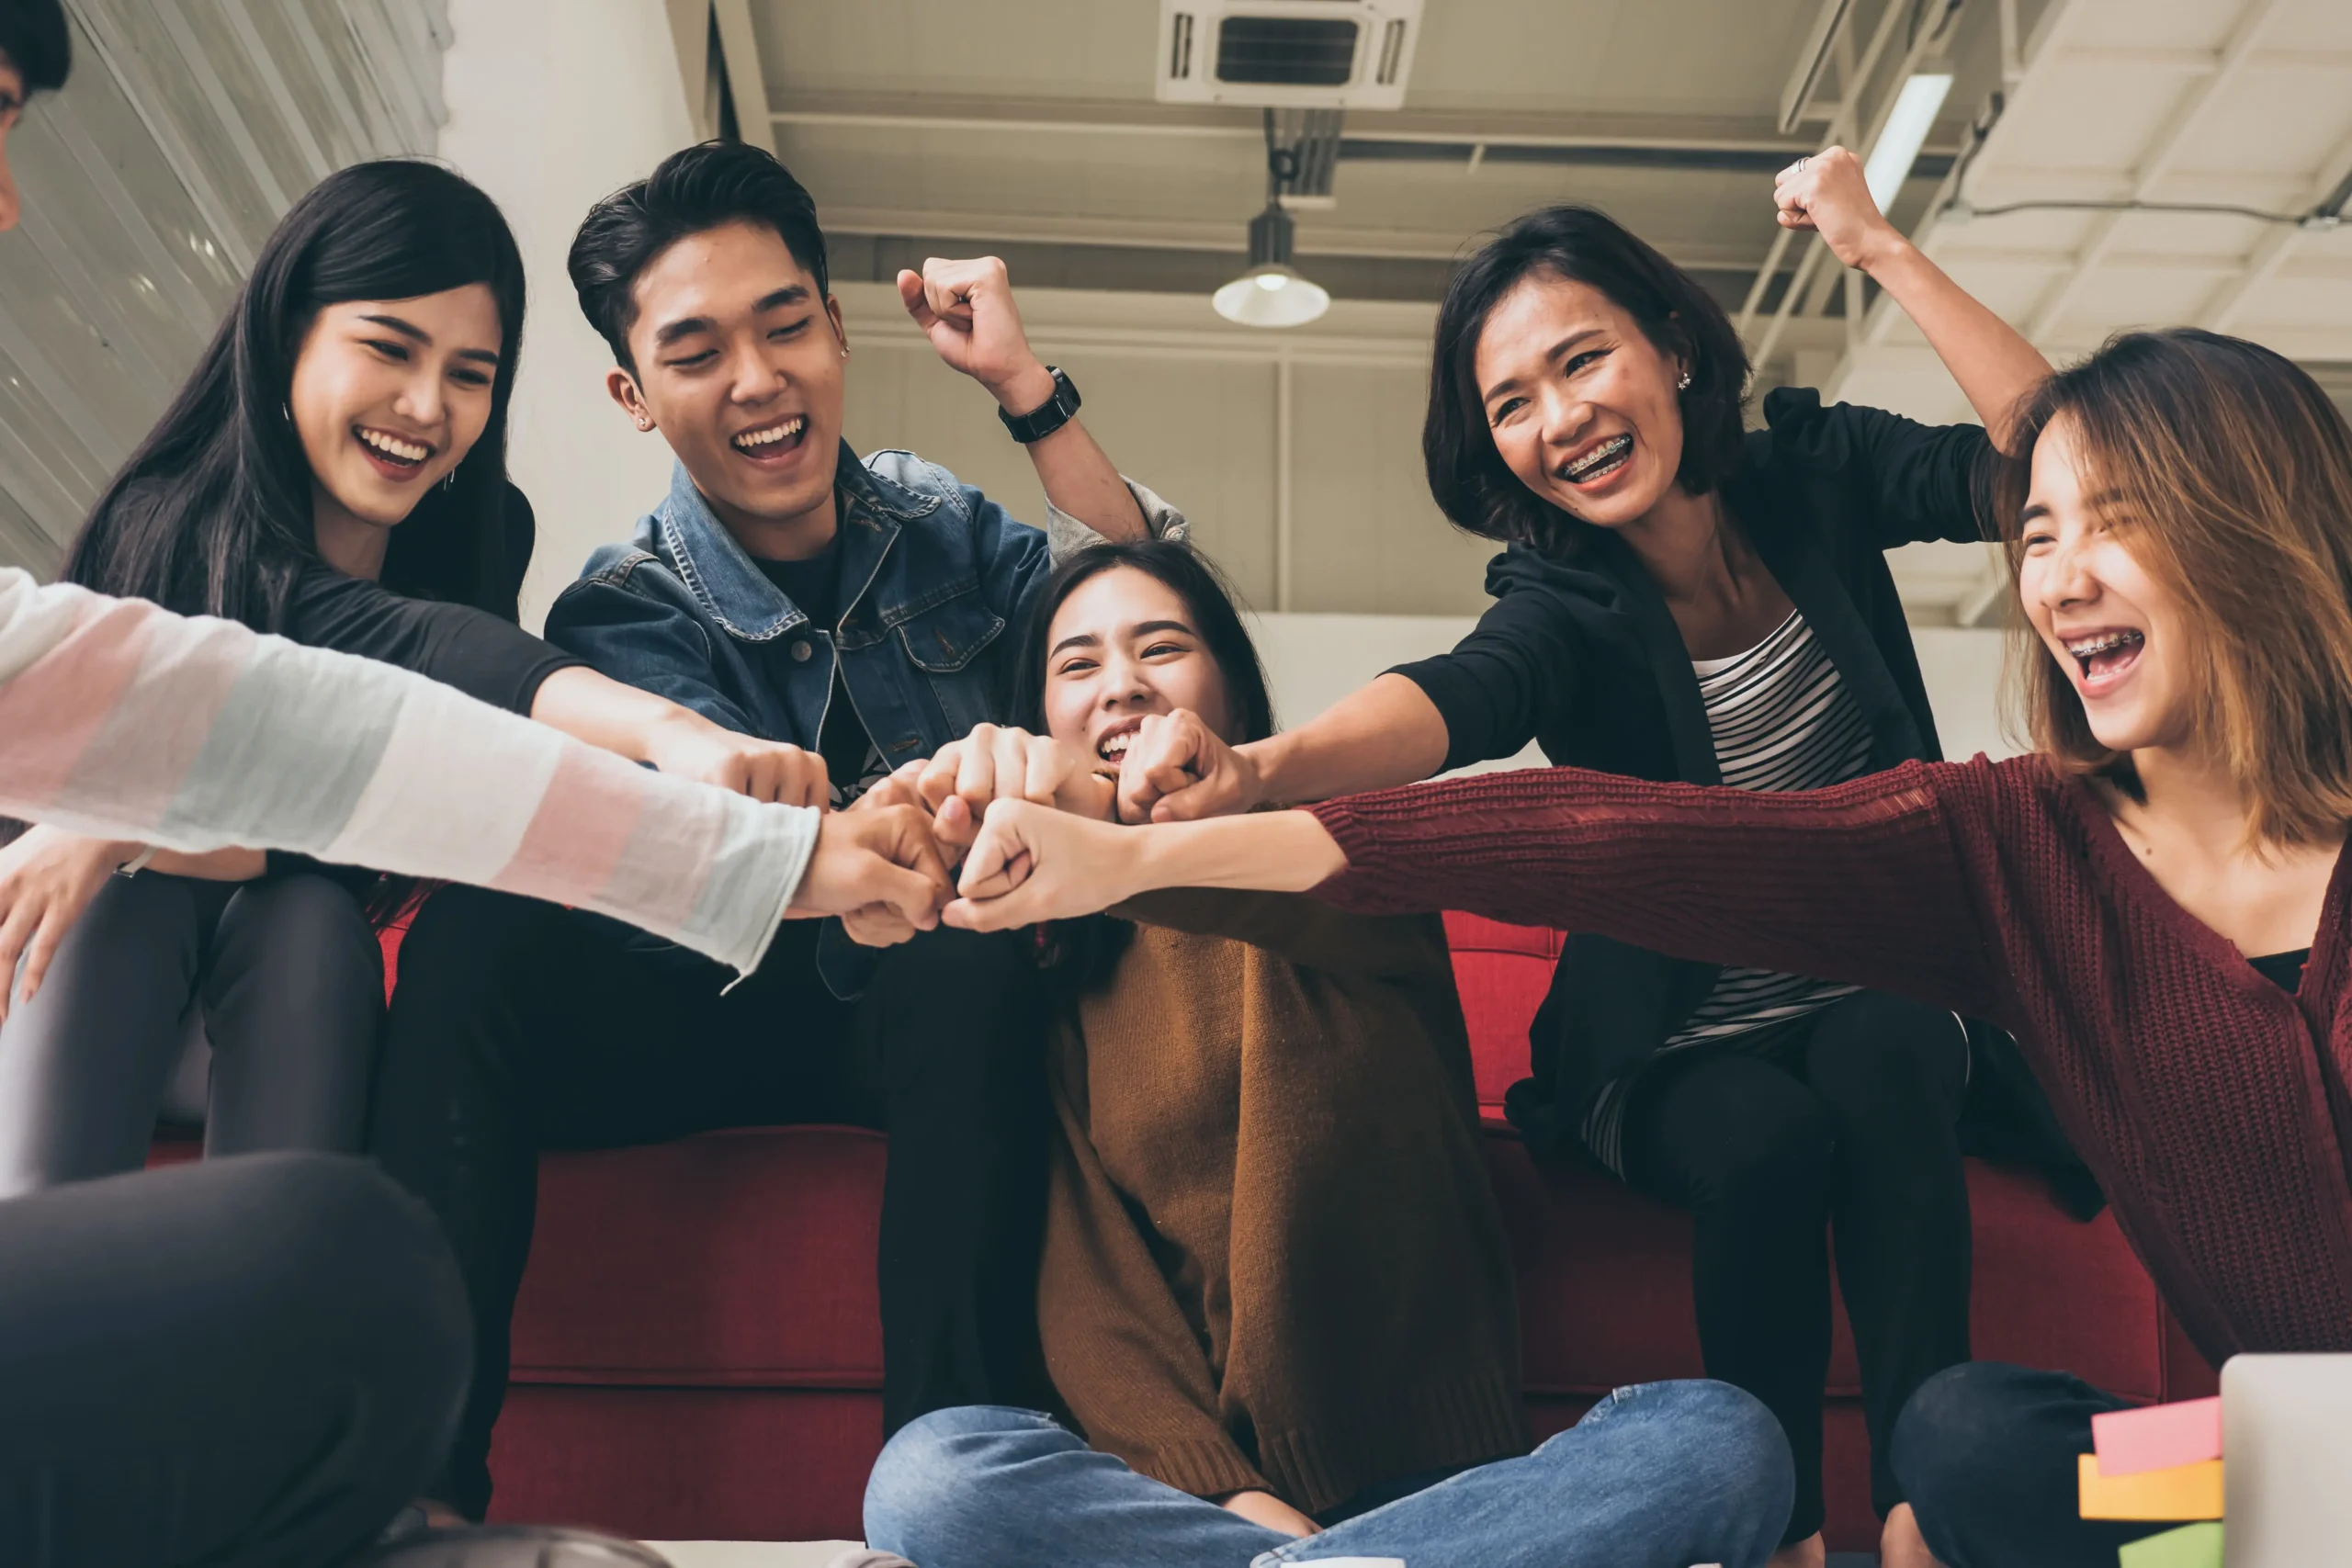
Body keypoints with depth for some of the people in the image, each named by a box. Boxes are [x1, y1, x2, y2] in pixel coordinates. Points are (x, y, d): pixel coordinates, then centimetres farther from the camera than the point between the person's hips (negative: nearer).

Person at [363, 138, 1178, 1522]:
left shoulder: (932, 523, 3)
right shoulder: (623, 614, -7)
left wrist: (1026, 384, -16)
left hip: (931, 1009, 1)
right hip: (712, 1017, 0)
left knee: (964, 951, -35)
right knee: (477, 936, -27)